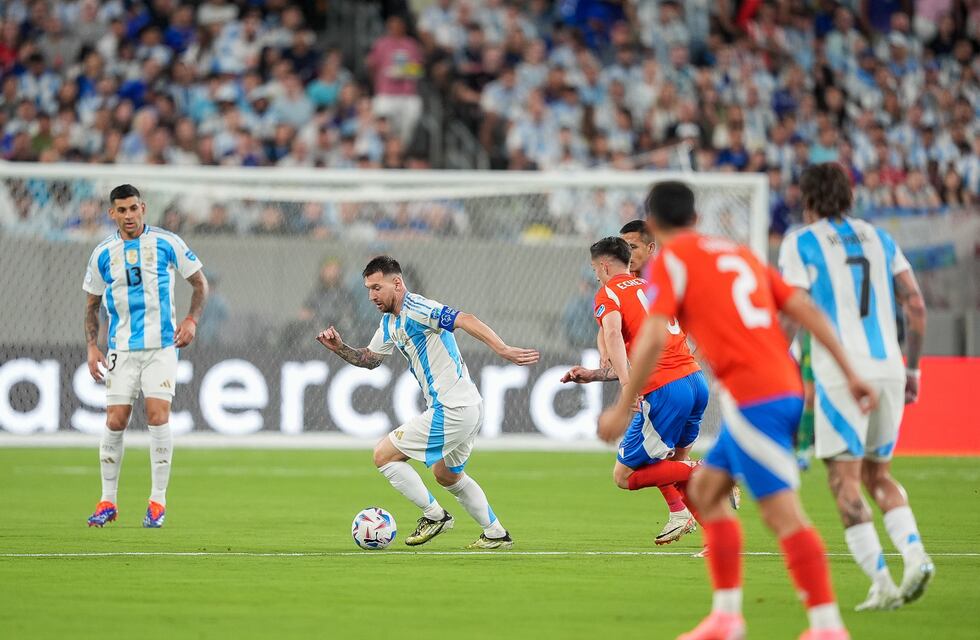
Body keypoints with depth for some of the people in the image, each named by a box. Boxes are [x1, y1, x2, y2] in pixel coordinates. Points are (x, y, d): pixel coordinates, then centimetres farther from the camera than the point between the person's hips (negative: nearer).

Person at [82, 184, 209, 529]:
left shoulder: (166, 243, -2)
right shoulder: (103, 253, 4)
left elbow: (200, 283, 7)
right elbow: (92, 304, 14)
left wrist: (191, 320, -7)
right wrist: (92, 347, 4)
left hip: (161, 345, -2)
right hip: (121, 348, 2)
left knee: (158, 415, -13)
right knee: (115, 421, -2)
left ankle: (158, 501, -4)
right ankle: (108, 502, 10)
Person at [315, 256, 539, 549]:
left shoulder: (416, 309, -17)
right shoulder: (390, 323, 13)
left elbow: (465, 320, -28)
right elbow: (369, 358, 27)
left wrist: (503, 349, -38)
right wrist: (339, 348, 9)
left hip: (451, 411, -11)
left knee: (384, 455, -4)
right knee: (447, 475, 28)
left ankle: (434, 515, 3)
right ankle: (496, 534, 31)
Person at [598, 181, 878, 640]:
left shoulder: (671, 259, 1)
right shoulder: (740, 253, 21)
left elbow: (653, 339, -11)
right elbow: (806, 310, 15)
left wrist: (622, 409, -5)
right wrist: (850, 374, 15)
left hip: (750, 395, -8)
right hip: (786, 389, 8)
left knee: (783, 512, -10)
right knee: (705, 490, 18)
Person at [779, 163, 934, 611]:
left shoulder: (801, 242, 2)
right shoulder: (879, 238, 16)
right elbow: (916, 306, 11)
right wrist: (912, 368, 18)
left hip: (841, 373, -5)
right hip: (888, 368, 5)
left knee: (845, 480, -1)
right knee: (877, 475, 18)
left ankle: (881, 583, -10)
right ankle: (915, 554, -4)